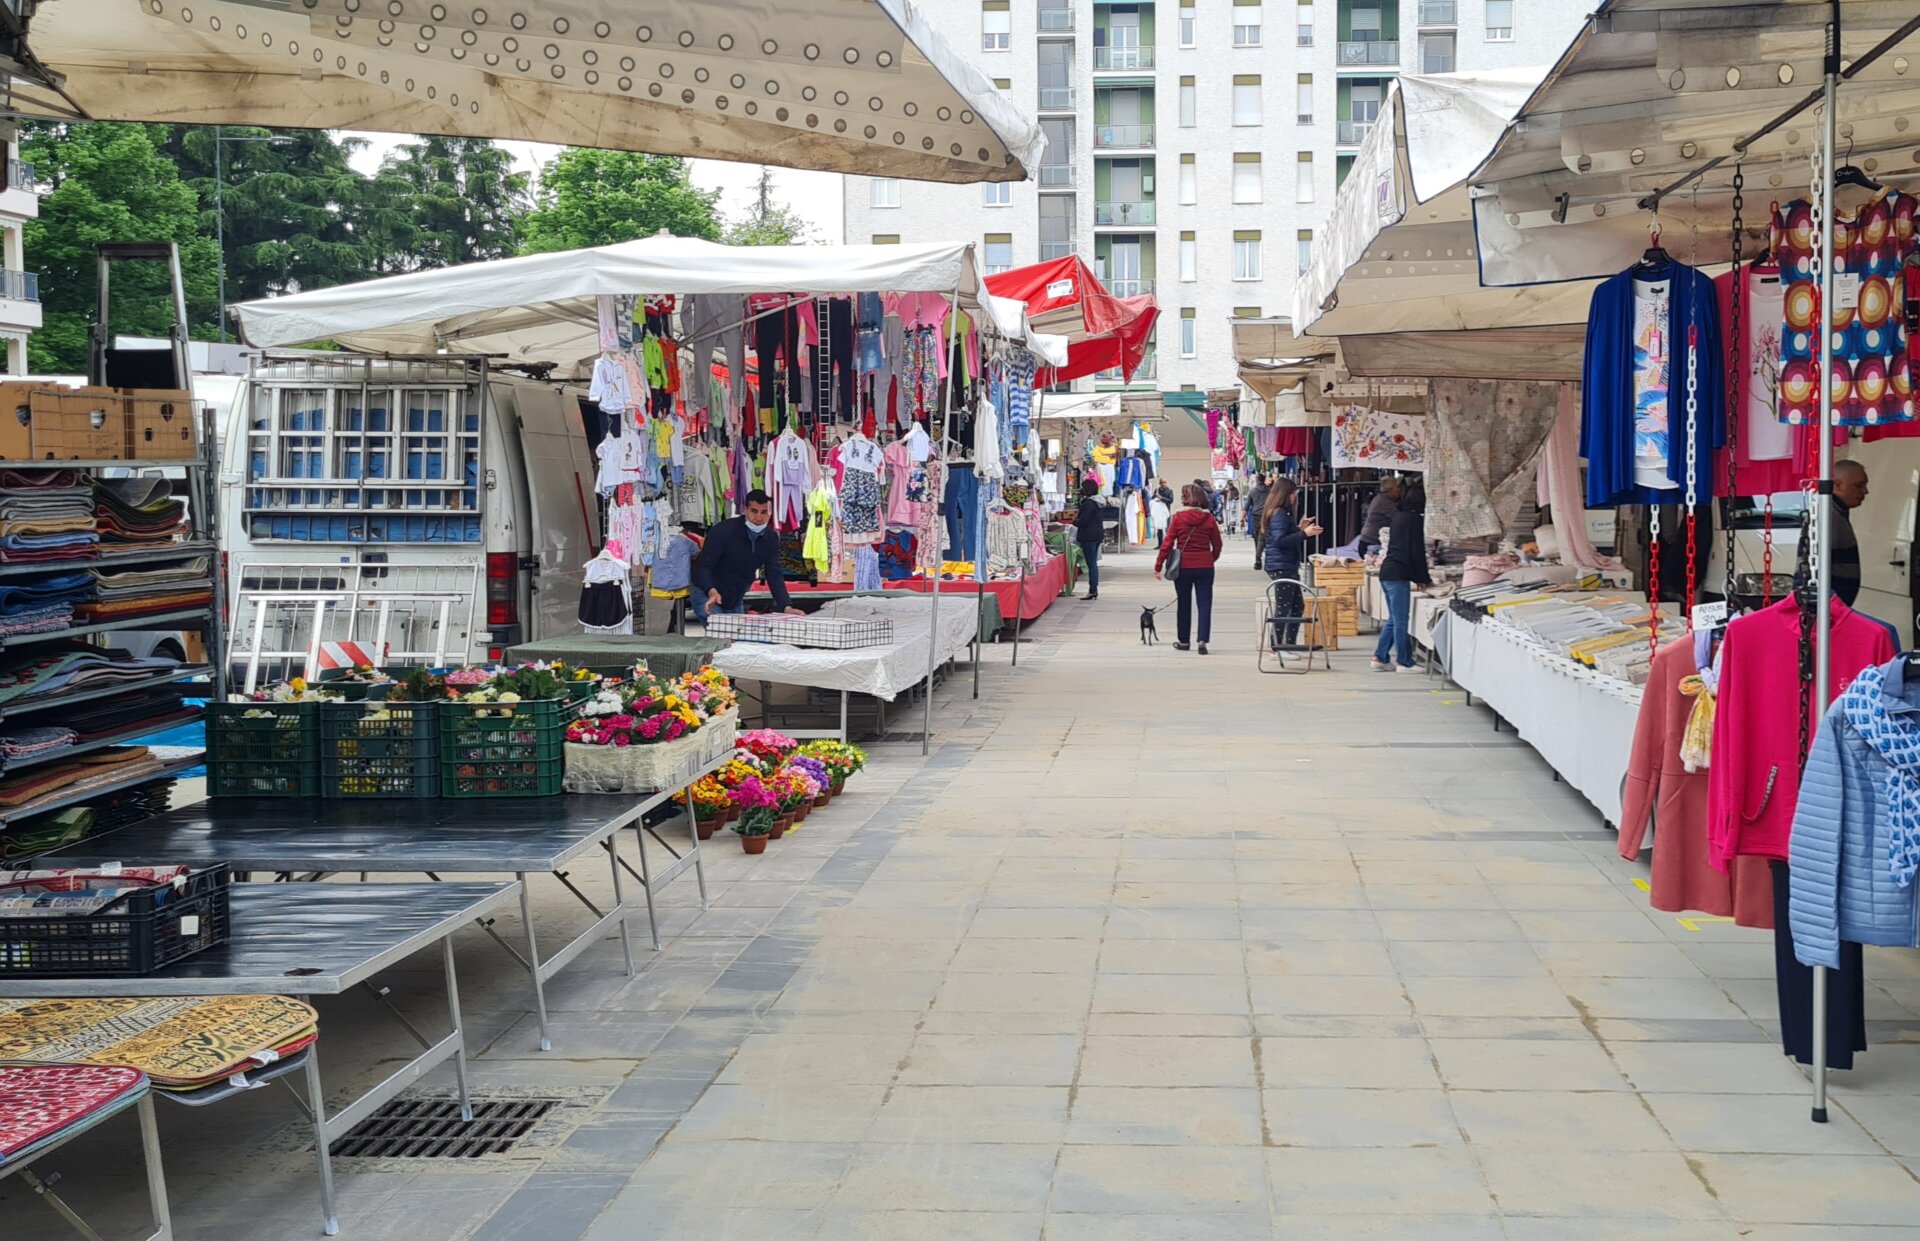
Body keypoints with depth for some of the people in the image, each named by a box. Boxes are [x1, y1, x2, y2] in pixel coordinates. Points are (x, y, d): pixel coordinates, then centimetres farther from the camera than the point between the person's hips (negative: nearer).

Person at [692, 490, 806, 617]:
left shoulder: (771, 539, -7)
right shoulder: (722, 531, -23)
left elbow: (774, 575, -7)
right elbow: (703, 567, -25)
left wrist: (787, 607, -22)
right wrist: (712, 592, -45)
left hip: (736, 601, 6)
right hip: (708, 596, -6)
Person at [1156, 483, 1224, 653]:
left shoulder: (1178, 517, -8)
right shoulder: (1209, 519, -2)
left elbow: (1168, 543, -8)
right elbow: (1217, 545, 5)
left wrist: (1158, 564, -1)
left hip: (1183, 567, -1)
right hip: (1205, 567, 1)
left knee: (1184, 604, 12)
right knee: (1204, 603, 2)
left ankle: (1184, 641, 20)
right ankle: (1203, 640, -10)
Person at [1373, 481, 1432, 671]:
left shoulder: (1398, 517, 18)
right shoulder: (1415, 520, -8)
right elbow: (1418, 552, -10)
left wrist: (1418, 577, 26)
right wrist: (1425, 578, 1)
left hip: (1387, 572, 9)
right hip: (1398, 575, -9)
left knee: (1393, 619, 15)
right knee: (1401, 621, -4)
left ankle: (1380, 658, 14)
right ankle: (1404, 661, 0)